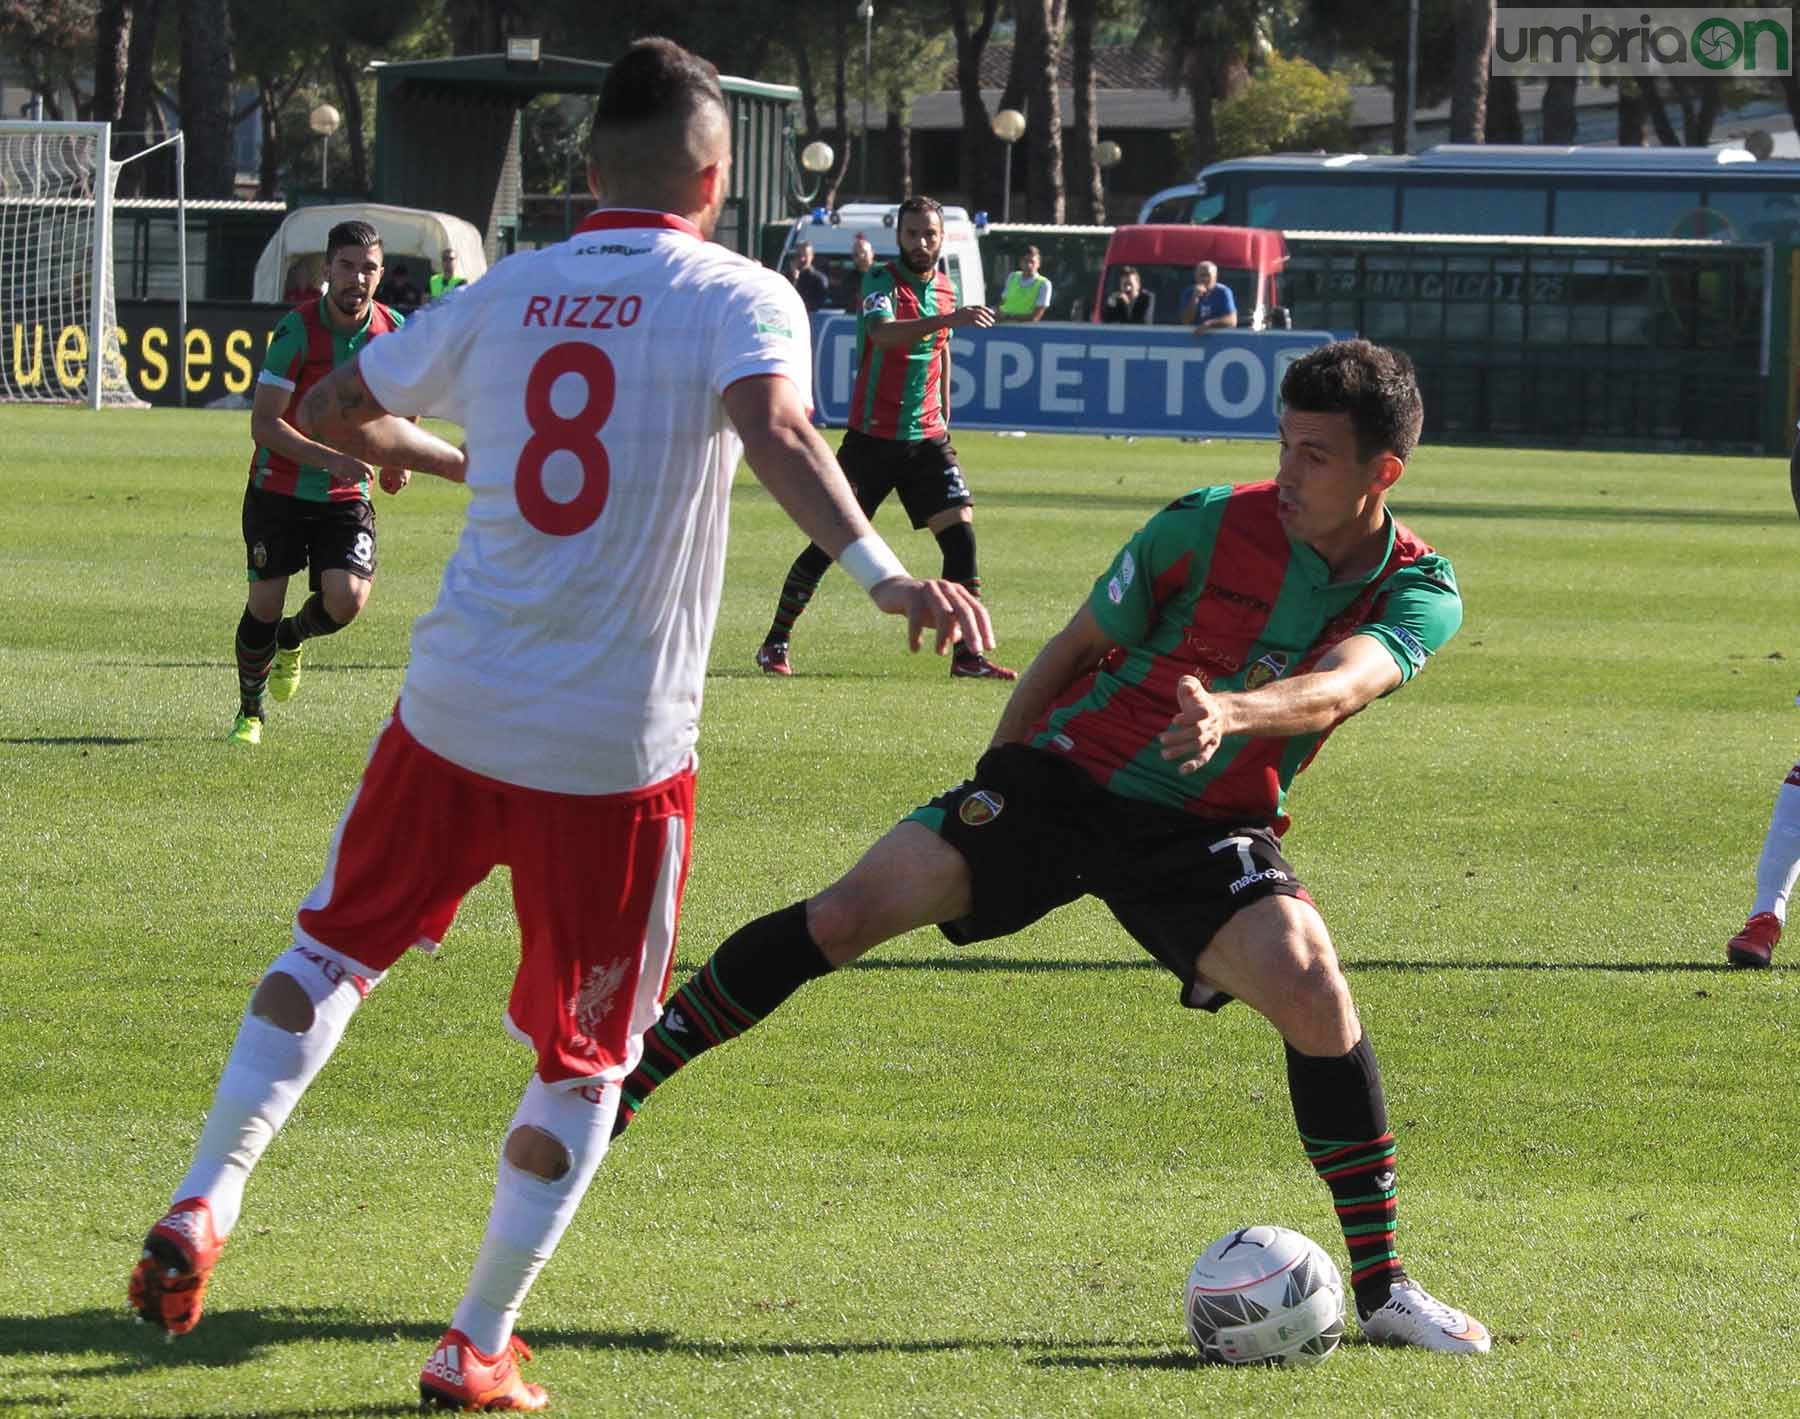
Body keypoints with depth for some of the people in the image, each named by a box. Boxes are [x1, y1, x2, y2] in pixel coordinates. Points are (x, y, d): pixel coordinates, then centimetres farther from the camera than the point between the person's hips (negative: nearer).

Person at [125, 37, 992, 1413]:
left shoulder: (501, 297, 7)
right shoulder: (741, 299, -6)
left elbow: (332, 411, 21)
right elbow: (775, 432, -27)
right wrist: (884, 573, -35)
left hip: (452, 714, 3)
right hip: (617, 753, -3)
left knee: (337, 948, 24)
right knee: (587, 1055, 12)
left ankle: (206, 1202, 8)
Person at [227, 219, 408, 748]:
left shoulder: (395, 330, -4)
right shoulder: (297, 329, -17)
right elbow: (264, 423, -19)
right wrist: (331, 458, -30)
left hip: (347, 495, 2)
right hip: (279, 490, -2)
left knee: (347, 599, -17)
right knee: (264, 604, -2)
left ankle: (292, 638, 20)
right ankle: (250, 711, 24)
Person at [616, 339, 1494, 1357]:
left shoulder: (1422, 596, -8)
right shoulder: (1211, 525, -9)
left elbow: (1336, 686, -30)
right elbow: (1078, 649, 4)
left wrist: (1234, 712, -50)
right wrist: (998, 787, 10)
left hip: (1209, 831, 0)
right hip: (1069, 773, 0)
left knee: (1314, 992, -25)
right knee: (849, 914, -16)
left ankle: (1383, 1287, -11)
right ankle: (616, 1091, -2)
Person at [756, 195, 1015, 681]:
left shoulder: (945, 288, 8)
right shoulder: (882, 279, -11)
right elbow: (881, 331, -32)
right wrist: (945, 319, -44)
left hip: (927, 439, 5)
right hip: (873, 435, -5)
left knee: (960, 533, -8)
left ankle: (967, 655, -2)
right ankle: (775, 644, 13)